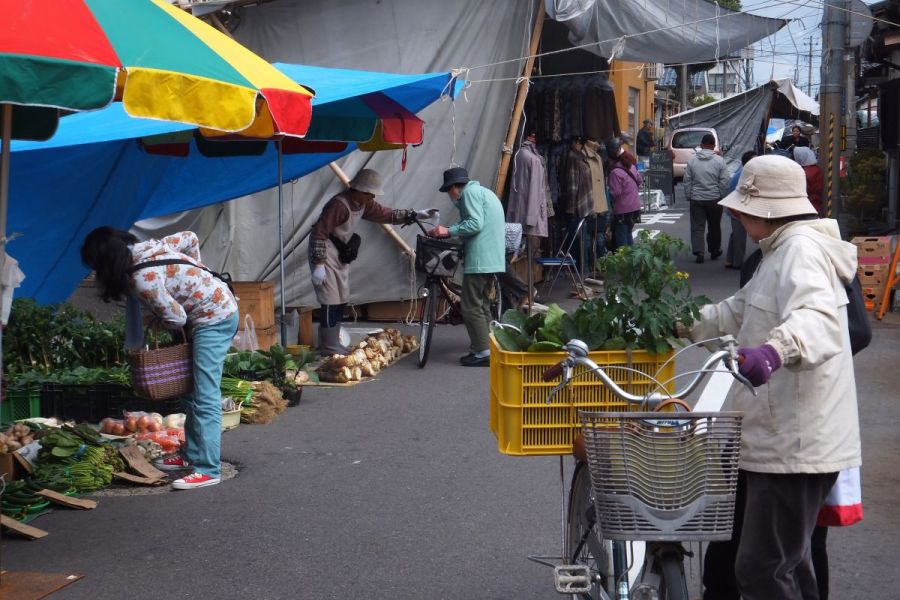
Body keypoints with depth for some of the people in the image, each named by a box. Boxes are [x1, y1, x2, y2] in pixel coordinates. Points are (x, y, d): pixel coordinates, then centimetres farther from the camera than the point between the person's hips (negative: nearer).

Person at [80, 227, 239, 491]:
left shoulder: (142, 279, -24)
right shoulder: (146, 247, 1)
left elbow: (176, 318, -17)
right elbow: (190, 238, 13)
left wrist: (157, 324, 5)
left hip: (214, 318, -10)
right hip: (219, 308, 10)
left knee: (205, 397, -12)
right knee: (191, 391, 15)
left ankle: (207, 470, -14)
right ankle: (191, 455, 22)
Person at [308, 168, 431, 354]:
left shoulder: (363, 204, 3)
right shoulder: (339, 205, -25)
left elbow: (386, 214, 13)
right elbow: (319, 233, -24)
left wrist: (415, 214, 5)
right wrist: (318, 264, -25)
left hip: (341, 254, 10)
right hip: (325, 254, -10)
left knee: (341, 300, 11)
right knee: (331, 302, -9)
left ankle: (332, 343, 19)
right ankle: (329, 346, -3)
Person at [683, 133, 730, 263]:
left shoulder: (692, 160, -2)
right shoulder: (719, 161, -7)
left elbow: (686, 181, 1)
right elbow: (724, 182, -5)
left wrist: (688, 196, 10)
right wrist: (722, 196, 7)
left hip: (696, 199, 0)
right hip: (714, 199, 0)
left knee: (697, 227, 3)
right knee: (714, 227, 14)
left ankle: (698, 251, -9)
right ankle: (714, 251, 25)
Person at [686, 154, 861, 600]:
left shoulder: (801, 250, -17)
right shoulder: (783, 250, 18)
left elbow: (819, 317, -37)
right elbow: (741, 312, 29)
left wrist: (774, 350, -55)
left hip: (793, 444, -12)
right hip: (783, 441, 12)